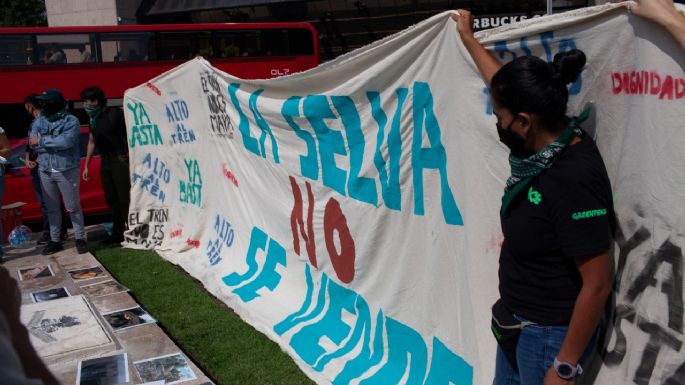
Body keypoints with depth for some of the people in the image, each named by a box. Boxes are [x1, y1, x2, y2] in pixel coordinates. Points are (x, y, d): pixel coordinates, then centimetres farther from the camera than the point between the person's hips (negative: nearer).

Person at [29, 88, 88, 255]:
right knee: (52, 208, 11)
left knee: (73, 207, 3)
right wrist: (56, 144, -12)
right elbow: (33, 144, -3)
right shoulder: (38, 122, 8)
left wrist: (42, 141, -11)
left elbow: (66, 141, -22)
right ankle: (55, 241, 21)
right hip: (45, 171, 5)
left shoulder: (71, 121, -7)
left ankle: (80, 239, 14)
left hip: (66, 170, -5)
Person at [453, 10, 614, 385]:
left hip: (549, 333, -8)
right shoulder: (546, 143, -5)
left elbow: (597, 285, -26)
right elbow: (504, 88, 13)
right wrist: (467, 36, 26)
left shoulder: (574, 180, -29)